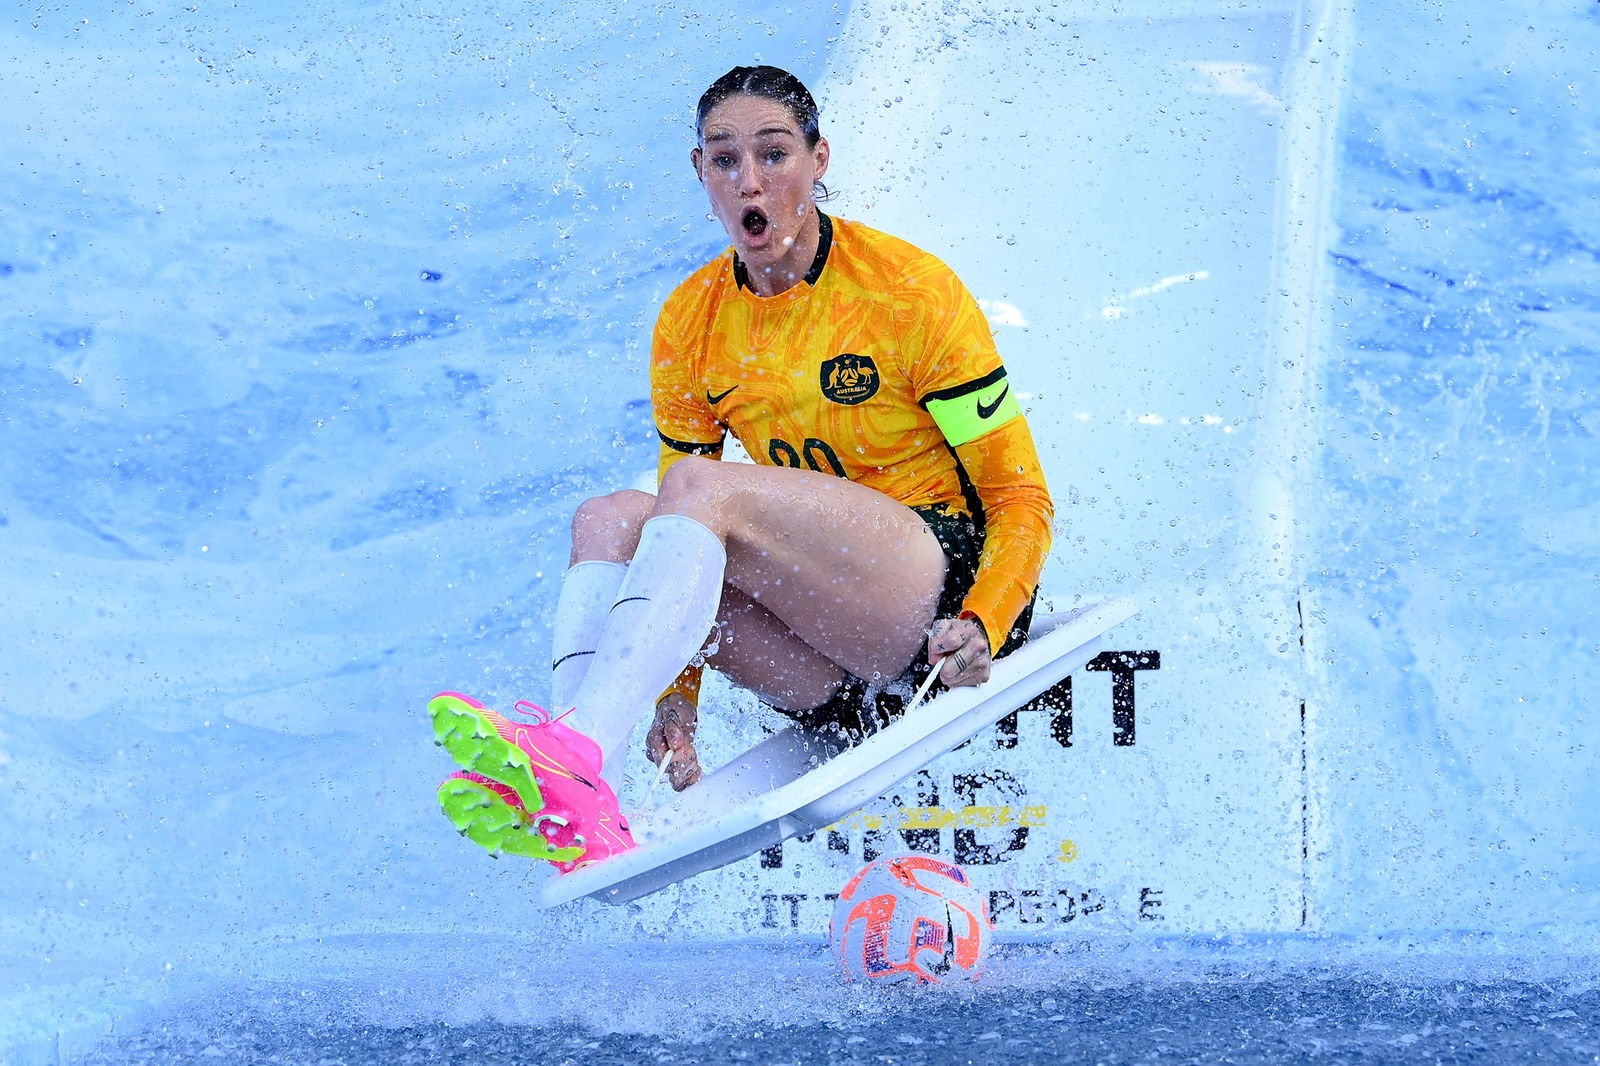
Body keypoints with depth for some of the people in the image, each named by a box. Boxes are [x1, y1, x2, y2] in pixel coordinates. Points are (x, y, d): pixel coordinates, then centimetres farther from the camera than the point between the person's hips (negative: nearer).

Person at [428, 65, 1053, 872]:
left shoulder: (910, 291, -7)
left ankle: (578, 748, -49)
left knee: (700, 484, -28)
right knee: (609, 519, -18)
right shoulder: (690, 327, 7)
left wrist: (982, 627, -25)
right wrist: (678, 696, -6)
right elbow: (690, 538, 11)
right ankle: (574, 807, -40)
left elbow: (1022, 499, -6)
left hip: (949, 582, -6)